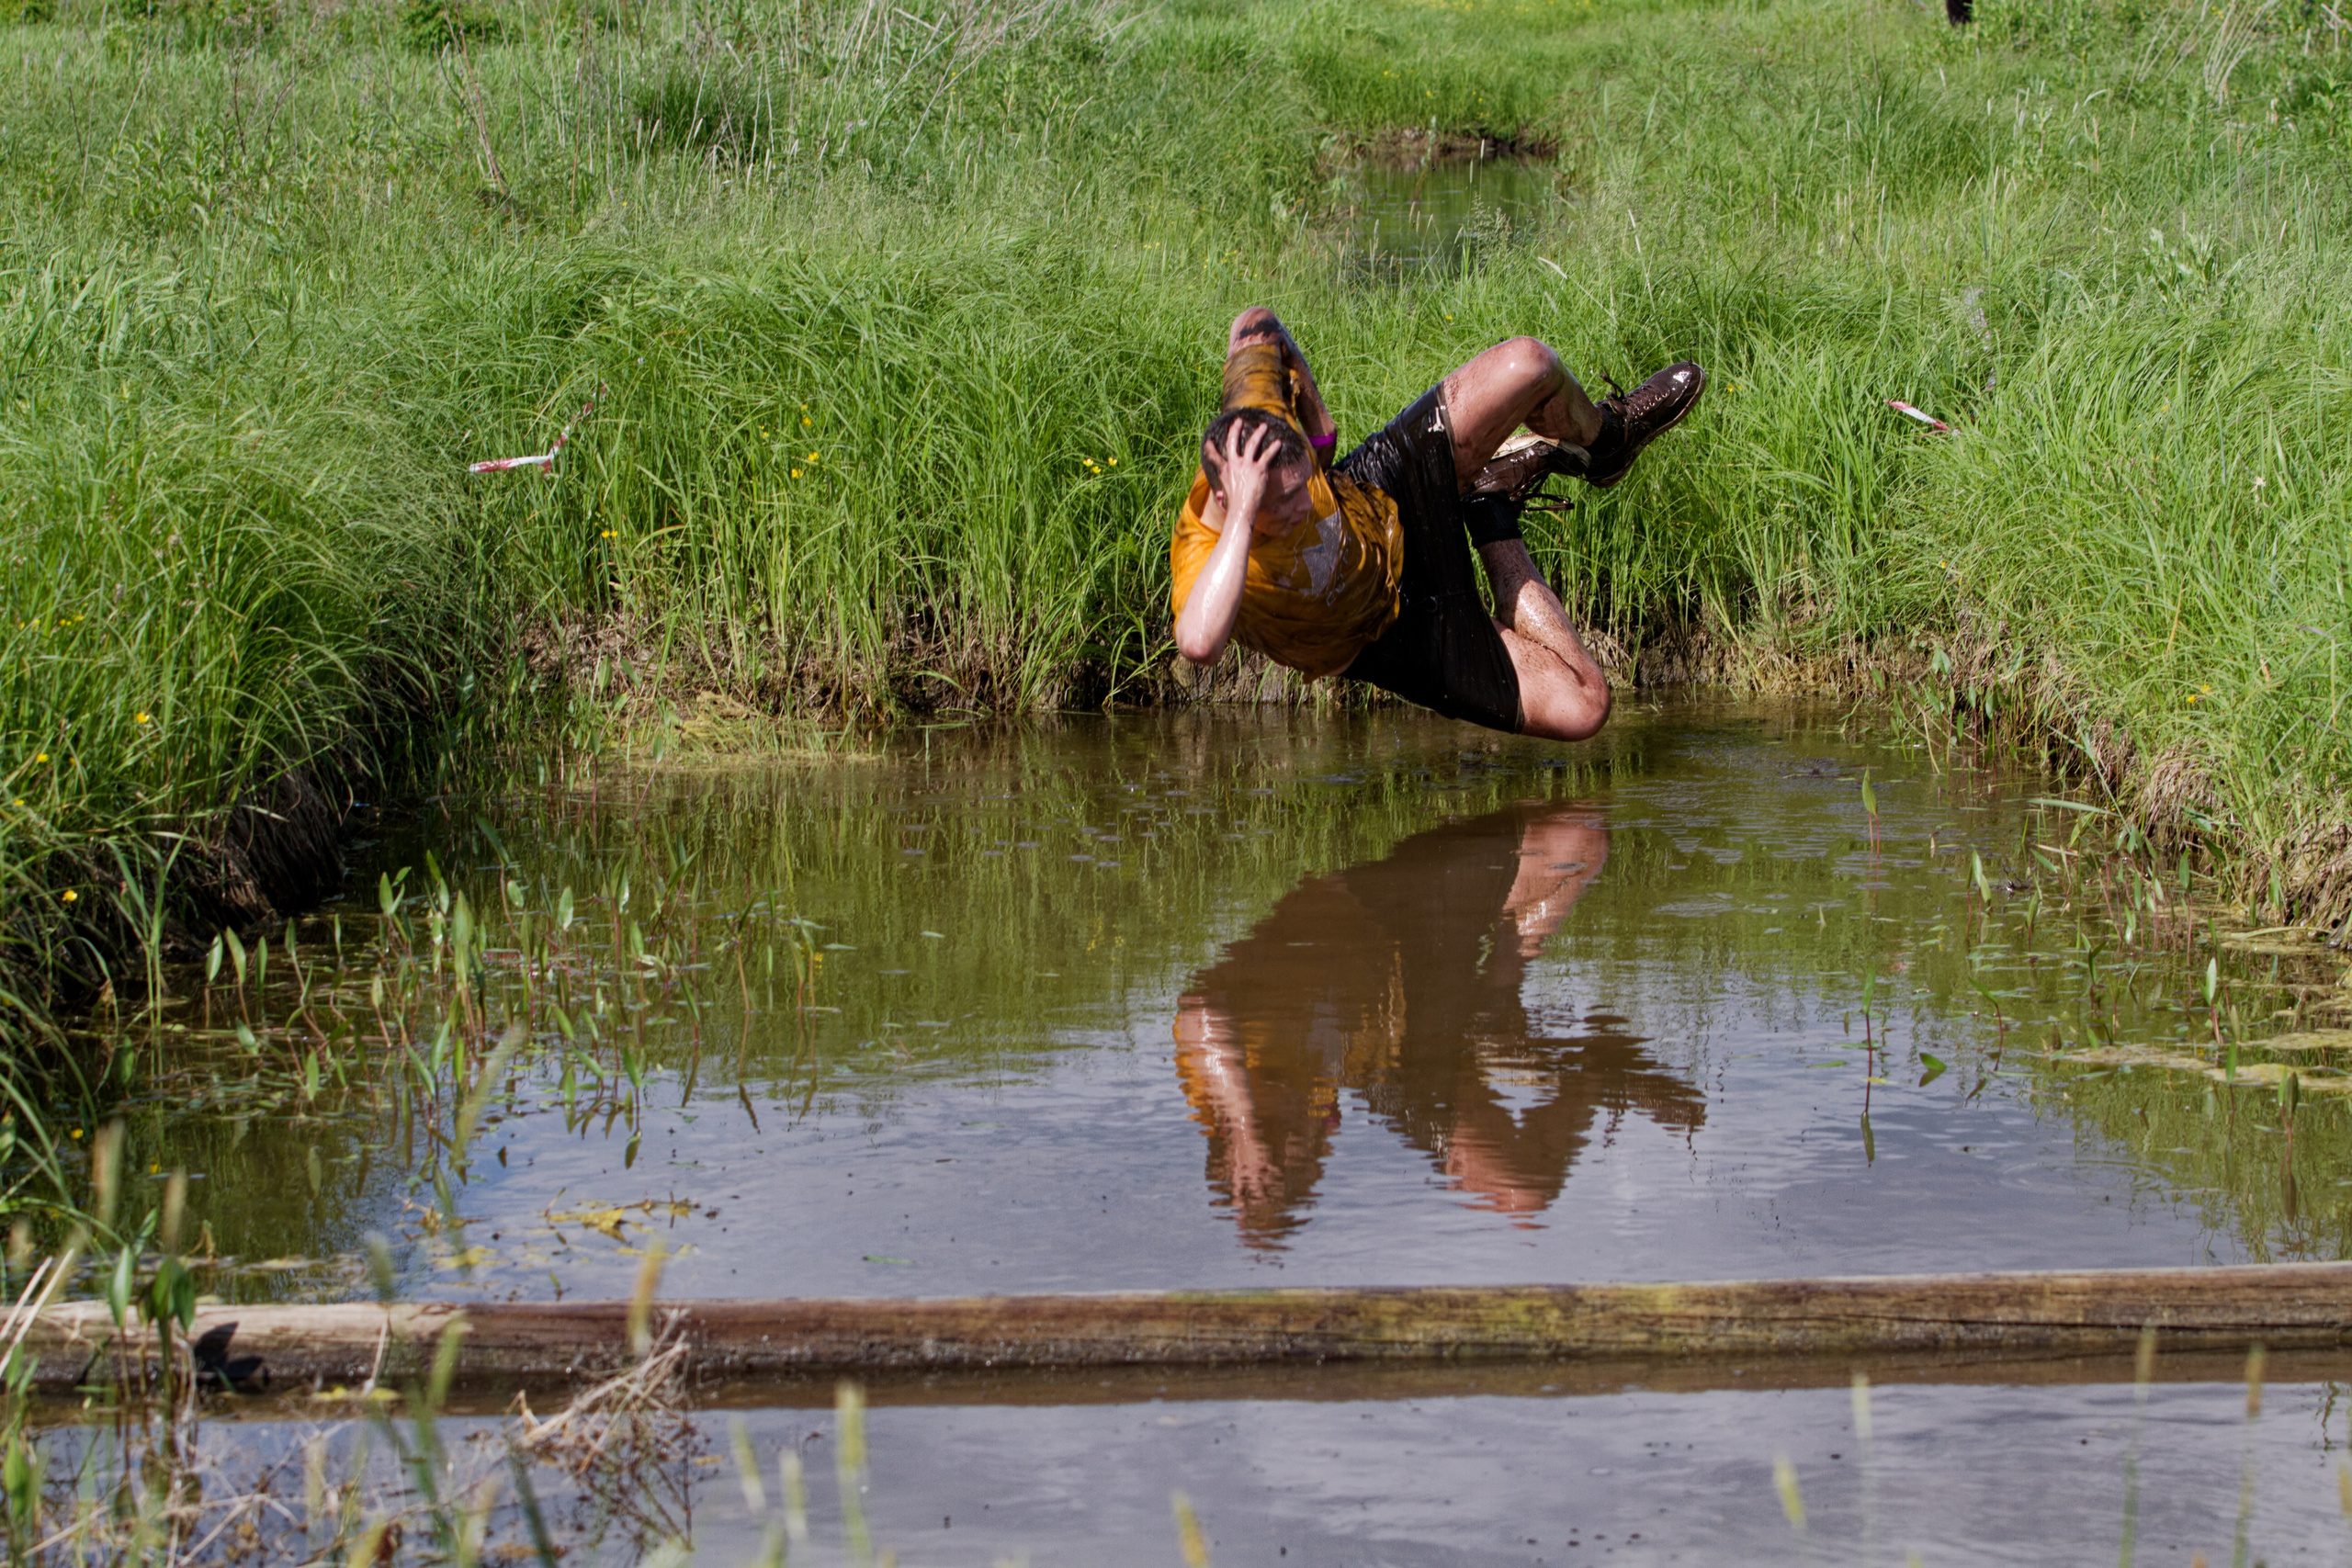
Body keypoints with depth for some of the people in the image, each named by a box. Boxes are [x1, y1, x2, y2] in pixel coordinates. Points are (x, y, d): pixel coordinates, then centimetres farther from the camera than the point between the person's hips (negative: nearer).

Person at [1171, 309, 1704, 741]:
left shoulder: (1258, 422, -28)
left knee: (1527, 364, -19)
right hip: (1388, 634, -4)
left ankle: (1602, 437, 21)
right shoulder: (1203, 560, -41)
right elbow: (1199, 643, -66)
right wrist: (1241, 517, -63)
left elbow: (1256, 324, -5)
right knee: (1581, 709, -15)